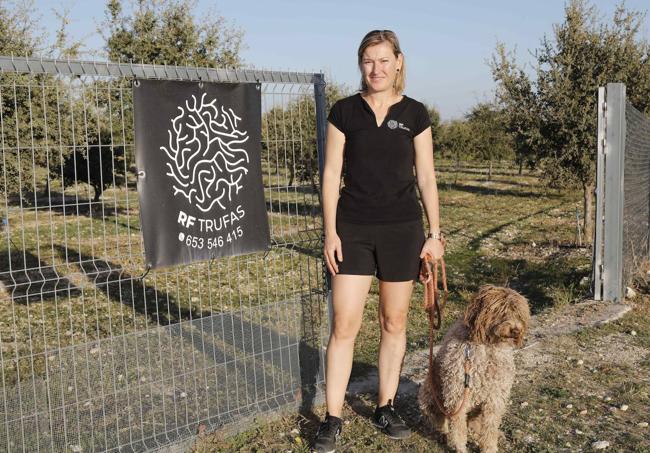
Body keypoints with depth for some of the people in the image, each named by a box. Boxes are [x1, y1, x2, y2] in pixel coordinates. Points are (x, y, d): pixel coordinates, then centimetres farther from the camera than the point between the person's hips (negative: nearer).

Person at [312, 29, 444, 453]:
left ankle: (386, 407, 26)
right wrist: (330, 231, -5)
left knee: (395, 322, 10)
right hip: (353, 228, -1)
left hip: (403, 228, 1)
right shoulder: (344, 110, 2)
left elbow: (427, 177, 5)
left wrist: (435, 233, 2)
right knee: (344, 325, -2)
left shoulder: (414, 113, 3)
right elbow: (332, 173, 1)